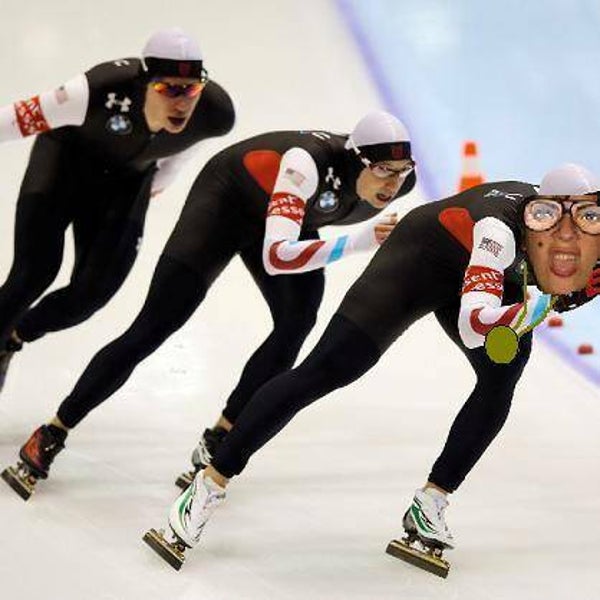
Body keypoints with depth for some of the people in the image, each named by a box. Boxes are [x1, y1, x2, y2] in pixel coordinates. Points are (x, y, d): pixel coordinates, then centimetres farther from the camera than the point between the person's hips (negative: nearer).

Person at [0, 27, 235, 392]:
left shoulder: (215, 113, -29)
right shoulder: (104, 91, -42)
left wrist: (156, 185, 13)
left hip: (126, 177, 3)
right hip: (67, 153, -3)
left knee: (93, 291, -4)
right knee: (36, 270, -18)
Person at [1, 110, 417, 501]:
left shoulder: (401, 178, -23)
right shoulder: (308, 163, -42)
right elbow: (275, 256, -51)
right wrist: (359, 241, -57)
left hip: (293, 216, 6)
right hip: (227, 199, -6)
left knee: (297, 323, -17)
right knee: (153, 328, -11)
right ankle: (51, 436, 0)